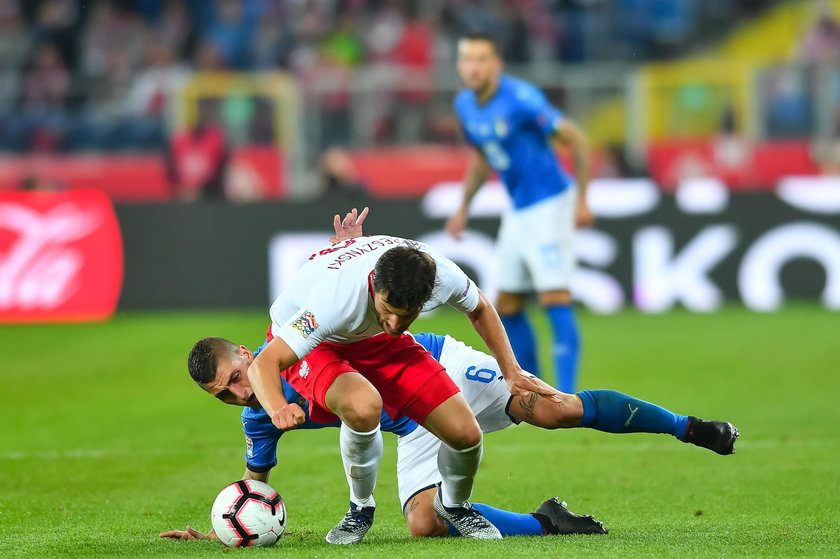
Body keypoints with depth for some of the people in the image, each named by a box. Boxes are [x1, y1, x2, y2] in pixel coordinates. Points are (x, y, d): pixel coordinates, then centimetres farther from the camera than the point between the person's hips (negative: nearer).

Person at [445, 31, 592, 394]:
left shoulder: (521, 99, -21)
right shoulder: (465, 106, 3)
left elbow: (575, 139, -16)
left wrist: (582, 200, -15)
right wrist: (464, 208, 22)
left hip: (549, 205, -8)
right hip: (517, 211, 8)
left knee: (555, 300, -14)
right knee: (508, 306, 9)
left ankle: (566, 396, -14)